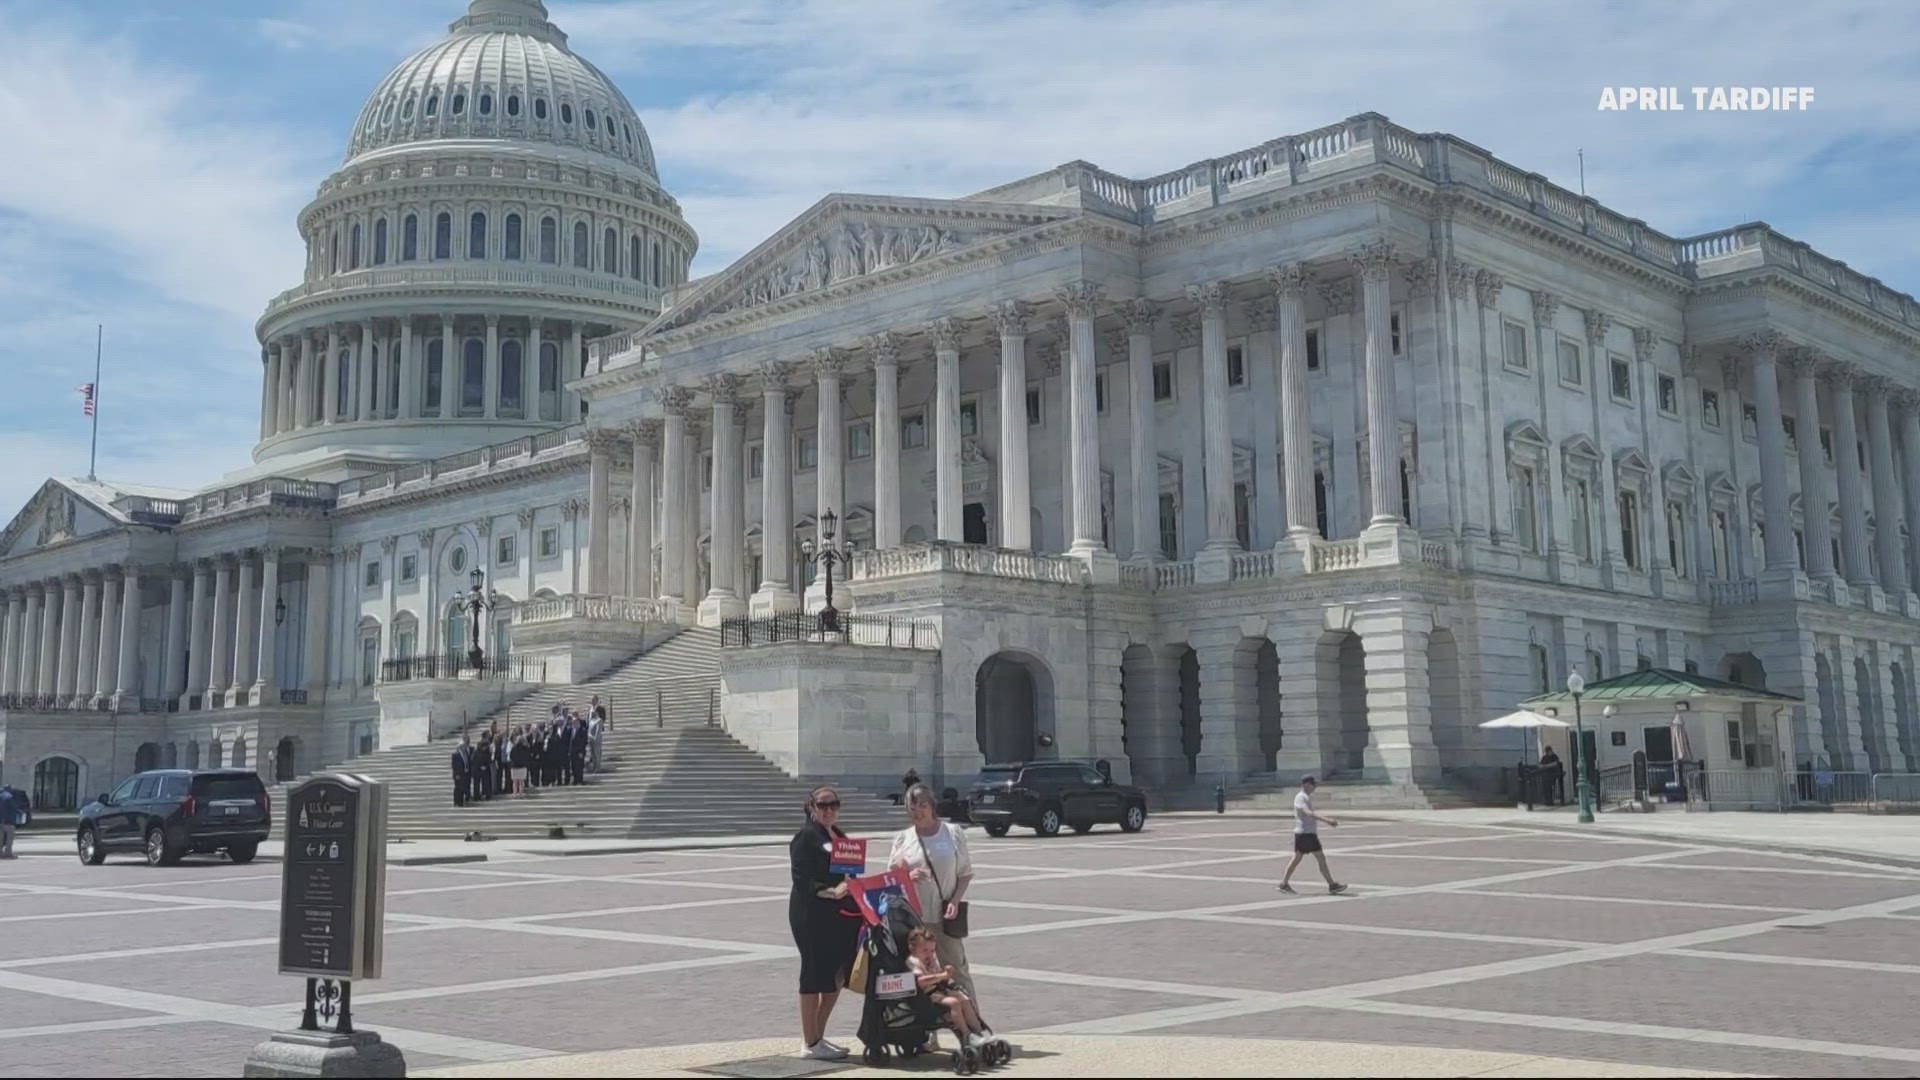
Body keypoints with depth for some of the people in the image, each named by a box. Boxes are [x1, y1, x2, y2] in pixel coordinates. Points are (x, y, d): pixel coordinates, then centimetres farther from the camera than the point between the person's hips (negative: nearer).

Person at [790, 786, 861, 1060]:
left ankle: (819, 1035, 25)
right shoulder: (806, 836, -8)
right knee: (814, 976, 0)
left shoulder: (838, 835, 17)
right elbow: (802, 880, -16)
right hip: (813, 917, -8)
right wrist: (831, 892, -28)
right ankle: (812, 1043, 8)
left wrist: (856, 899, 11)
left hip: (842, 916, 8)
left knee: (836, 977, 12)